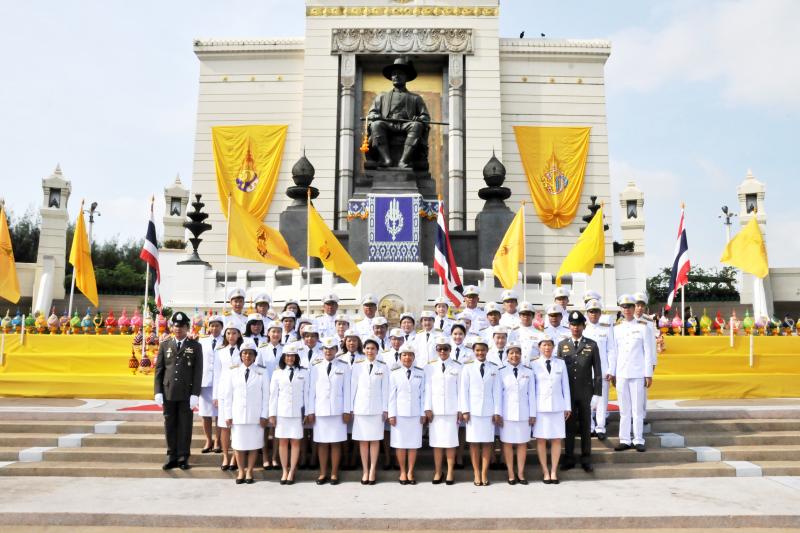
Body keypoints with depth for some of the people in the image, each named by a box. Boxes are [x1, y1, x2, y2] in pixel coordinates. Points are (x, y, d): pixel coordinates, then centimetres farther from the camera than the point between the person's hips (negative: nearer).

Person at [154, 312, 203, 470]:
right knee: (170, 425, 7)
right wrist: (158, 392, -1)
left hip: (187, 393, -2)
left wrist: (195, 394, -8)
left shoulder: (195, 346, 3)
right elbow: (159, 369, 7)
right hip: (168, 392, 2)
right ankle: (172, 457, 16)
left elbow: (198, 371, -2)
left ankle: (183, 458, 13)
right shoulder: (165, 345, 9)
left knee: (185, 426, 4)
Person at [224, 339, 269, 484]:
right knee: (239, 444, 7)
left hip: (255, 416, -1)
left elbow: (266, 396, 0)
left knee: (254, 444, 4)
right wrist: (228, 415, 0)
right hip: (238, 415, 1)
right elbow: (228, 396, 5)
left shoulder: (262, 373, 1)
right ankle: (241, 471, 22)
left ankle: (249, 472, 18)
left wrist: (264, 415, -4)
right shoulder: (233, 373, 5)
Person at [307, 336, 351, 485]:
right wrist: (310, 410, 1)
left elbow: (346, 389, 2)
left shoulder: (344, 366, 3)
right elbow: (311, 389, 5)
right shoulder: (316, 366, 6)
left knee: (336, 443, 3)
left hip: (337, 410, -1)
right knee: (322, 442, 5)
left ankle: (334, 473, 12)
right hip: (320, 410, 1)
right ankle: (323, 473, 15)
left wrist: (347, 410, -3)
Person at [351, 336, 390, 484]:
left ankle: (372, 471, 11)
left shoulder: (383, 367, 0)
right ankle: (365, 471, 13)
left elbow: (385, 389, 1)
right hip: (360, 407, 1)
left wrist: (385, 409, -1)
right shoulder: (357, 365, 2)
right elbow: (353, 387, 4)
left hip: (377, 408, -1)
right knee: (363, 440, 4)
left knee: (375, 439, 3)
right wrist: (350, 408, 3)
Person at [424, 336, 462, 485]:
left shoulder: (457, 367, 3)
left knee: (451, 441, 2)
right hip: (435, 410, 1)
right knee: (436, 441, 3)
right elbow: (428, 388, 4)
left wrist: (460, 410, -2)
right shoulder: (430, 367, 6)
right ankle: (437, 472, 13)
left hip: (451, 409, -1)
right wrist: (427, 408, -2)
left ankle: (450, 473, 11)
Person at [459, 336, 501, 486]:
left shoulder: (493, 368, 3)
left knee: (487, 442, 3)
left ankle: (484, 473, 11)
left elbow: (497, 391, 4)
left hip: (489, 411, 1)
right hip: (473, 410, -1)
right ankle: (476, 474, 11)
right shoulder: (468, 368, 1)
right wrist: (465, 410, -4)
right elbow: (463, 390, 1)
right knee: (474, 442, 3)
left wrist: (497, 412, 1)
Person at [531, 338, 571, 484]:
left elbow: (565, 386, 10)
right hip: (540, 406, -1)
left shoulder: (561, 364, 8)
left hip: (557, 406, 2)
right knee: (541, 439, 0)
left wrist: (568, 406, 8)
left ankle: (554, 471, 13)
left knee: (557, 439, 3)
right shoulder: (534, 365, 3)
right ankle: (545, 472, 10)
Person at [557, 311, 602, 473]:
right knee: (569, 426, 7)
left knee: (586, 426, 8)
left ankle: (586, 460, 18)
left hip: (586, 393, -1)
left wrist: (597, 393, -4)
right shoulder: (562, 345, 5)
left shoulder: (592, 345, 2)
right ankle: (569, 458, 17)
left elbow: (597, 371, 1)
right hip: (567, 392, 1)